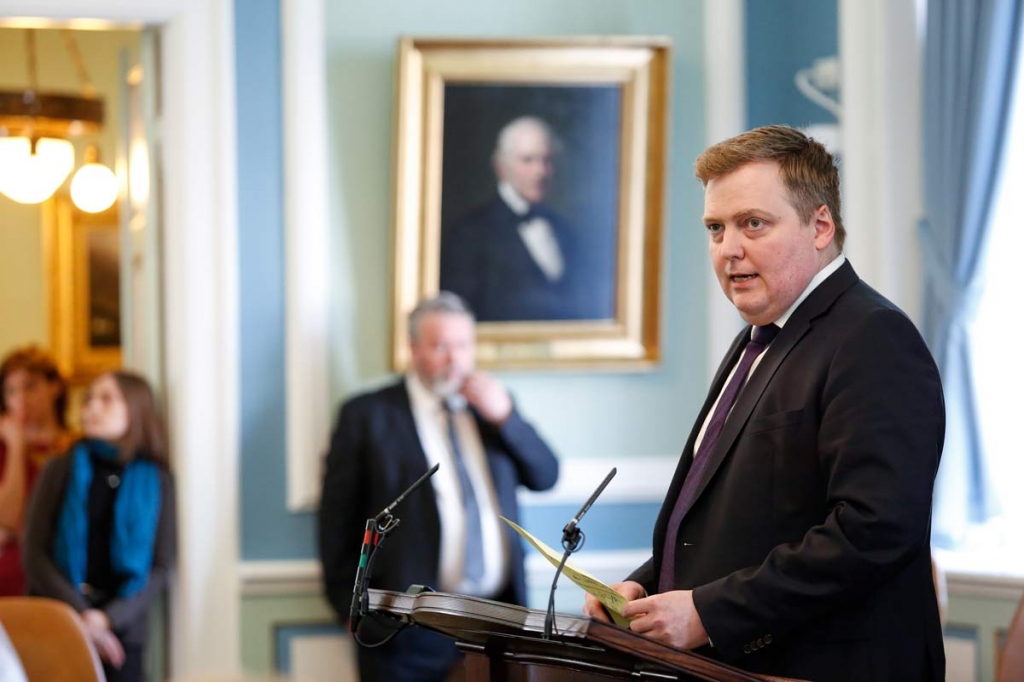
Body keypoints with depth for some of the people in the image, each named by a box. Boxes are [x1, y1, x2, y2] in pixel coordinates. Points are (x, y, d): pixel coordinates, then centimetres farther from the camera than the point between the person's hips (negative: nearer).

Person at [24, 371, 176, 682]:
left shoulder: (157, 481, 4)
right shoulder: (61, 470, 3)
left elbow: (160, 568, 2)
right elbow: (34, 554, -2)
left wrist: (108, 618, -12)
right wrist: (81, 615, -12)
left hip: (121, 626, 0)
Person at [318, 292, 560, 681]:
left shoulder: (490, 407, 15)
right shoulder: (367, 415, 2)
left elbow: (545, 477, 9)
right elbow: (338, 517, 0)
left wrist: (505, 416, -5)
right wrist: (352, 609, -5)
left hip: (497, 617, 3)